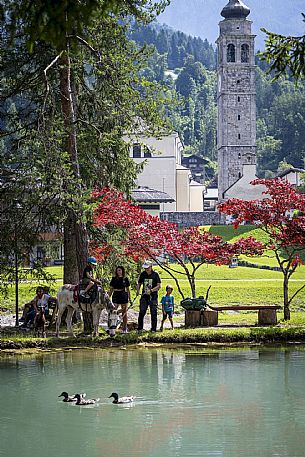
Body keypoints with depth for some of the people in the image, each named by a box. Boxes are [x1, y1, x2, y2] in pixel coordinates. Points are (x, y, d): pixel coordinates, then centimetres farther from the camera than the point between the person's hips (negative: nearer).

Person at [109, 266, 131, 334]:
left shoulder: (125, 279, 5)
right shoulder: (114, 279, 7)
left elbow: (128, 289, 9)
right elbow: (111, 289, 11)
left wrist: (129, 298, 8)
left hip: (123, 296, 0)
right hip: (115, 296, 0)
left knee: (124, 313, 5)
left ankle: (125, 328, 13)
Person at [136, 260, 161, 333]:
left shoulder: (155, 274, -3)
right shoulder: (143, 274, 7)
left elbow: (159, 285, -7)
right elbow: (139, 284, 17)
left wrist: (151, 290, -21)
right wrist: (137, 291, -1)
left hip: (153, 297, -2)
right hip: (144, 296, 2)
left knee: (153, 313, 1)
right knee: (141, 312, -5)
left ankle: (153, 329, 8)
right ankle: (139, 328, 3)